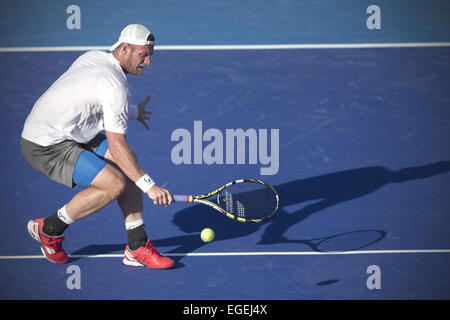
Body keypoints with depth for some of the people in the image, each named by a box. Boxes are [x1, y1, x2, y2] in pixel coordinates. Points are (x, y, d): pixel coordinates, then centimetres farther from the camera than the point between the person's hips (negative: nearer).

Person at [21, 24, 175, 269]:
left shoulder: (94, 56, 6)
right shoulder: (116, 86, -23)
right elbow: (117, 147, -26)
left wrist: (132, 112, 28)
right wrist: (149, 186, -26)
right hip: (45, 147, -10)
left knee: (128, 166, 2)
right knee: (114, 184, -20)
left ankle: (137, 248, 3)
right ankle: (48, 230, 0)